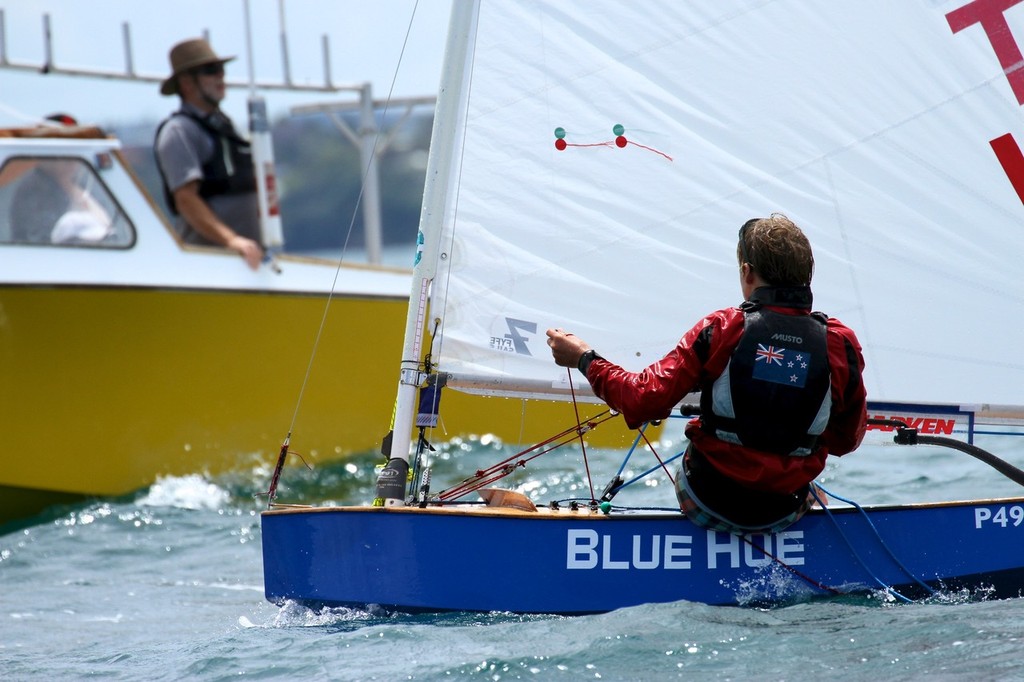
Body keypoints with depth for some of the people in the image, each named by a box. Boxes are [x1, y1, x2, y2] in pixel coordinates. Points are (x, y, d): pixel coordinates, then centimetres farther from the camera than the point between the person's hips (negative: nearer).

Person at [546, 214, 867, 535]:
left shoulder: (721, 330, -16)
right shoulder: (840, 343, -11)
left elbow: (642, 403, -15)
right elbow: (846, 440, 2)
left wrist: (584, 359, 0)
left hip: (707, 508, -1)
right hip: (784, 515, 1)